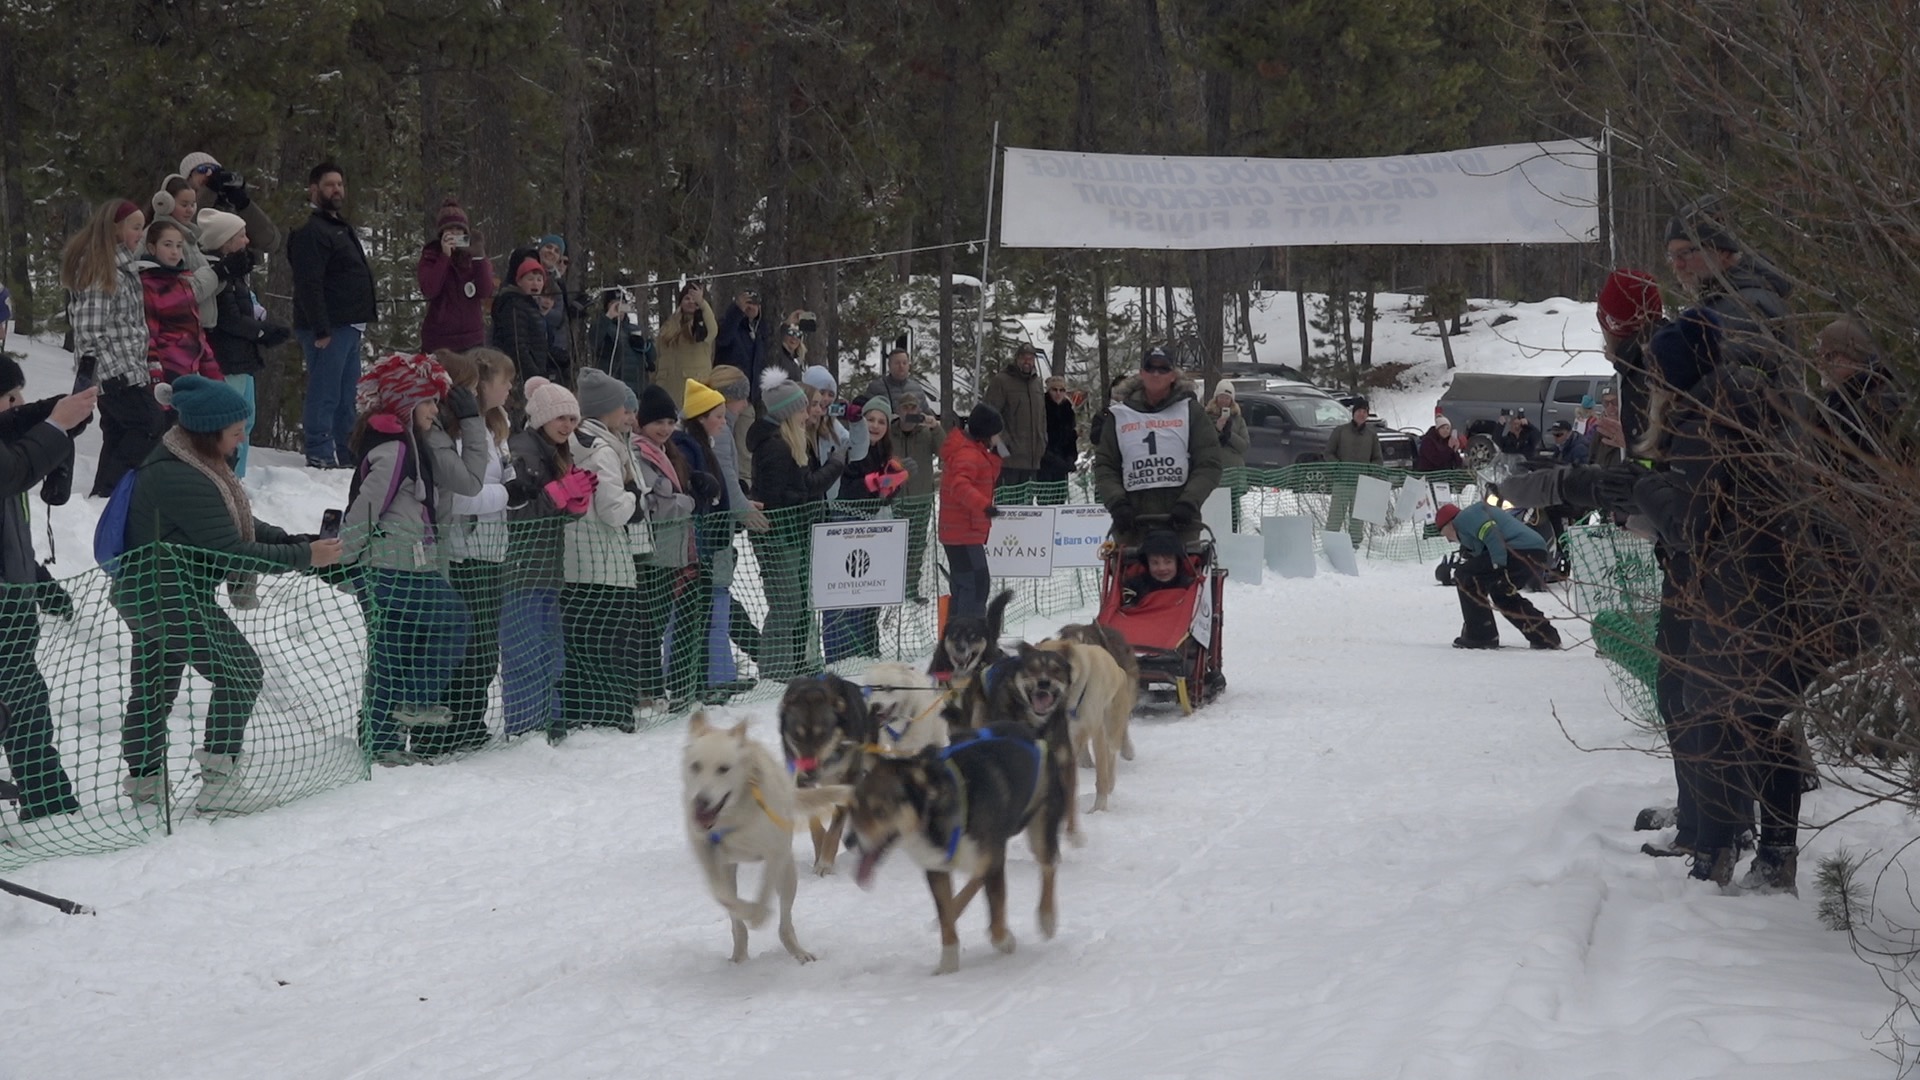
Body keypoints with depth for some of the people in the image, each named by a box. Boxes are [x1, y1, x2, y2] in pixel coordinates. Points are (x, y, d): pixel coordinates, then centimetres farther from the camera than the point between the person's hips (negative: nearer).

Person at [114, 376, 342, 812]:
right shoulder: (182, 481, -25)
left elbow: (238, 524, 14)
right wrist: (303, 557, -21)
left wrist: (293, 540, 0)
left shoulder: (194, 465, 8)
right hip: (170, 598, -11)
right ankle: (218, 781, -7)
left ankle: (144, 779, 31)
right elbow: (229, 552, -24)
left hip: (144, 594, 11)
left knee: (153, 687, 19)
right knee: (240, 671, -6)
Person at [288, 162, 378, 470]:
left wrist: (362, 321, 21)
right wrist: (321, 329, -25)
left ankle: (344, 453, 20)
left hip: (349, 326, 10)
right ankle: (320, 455, -7)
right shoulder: (311, 231, -12)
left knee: (346, 396, 14)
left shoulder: (341, 228, 21)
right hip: (329, 327, -10)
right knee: (325, 394, -9)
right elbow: (309, 284, -20)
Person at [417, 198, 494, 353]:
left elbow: (486, 292, -4)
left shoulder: (475, 256, 10)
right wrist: (445, 256, -15)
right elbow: (429, 290, -12)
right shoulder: (430, 257, 5)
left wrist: (478, 257, -12)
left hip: (472, 338, 2)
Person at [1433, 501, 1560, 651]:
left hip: (1520, 549, -10)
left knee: (1464, 576, -2)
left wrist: (1499, 565, -21)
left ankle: (1480, 636, -3)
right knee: (1501, 593, 31)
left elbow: (1491, 534, -14)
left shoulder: (1464, 517, 5)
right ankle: (1547, 637, 26)